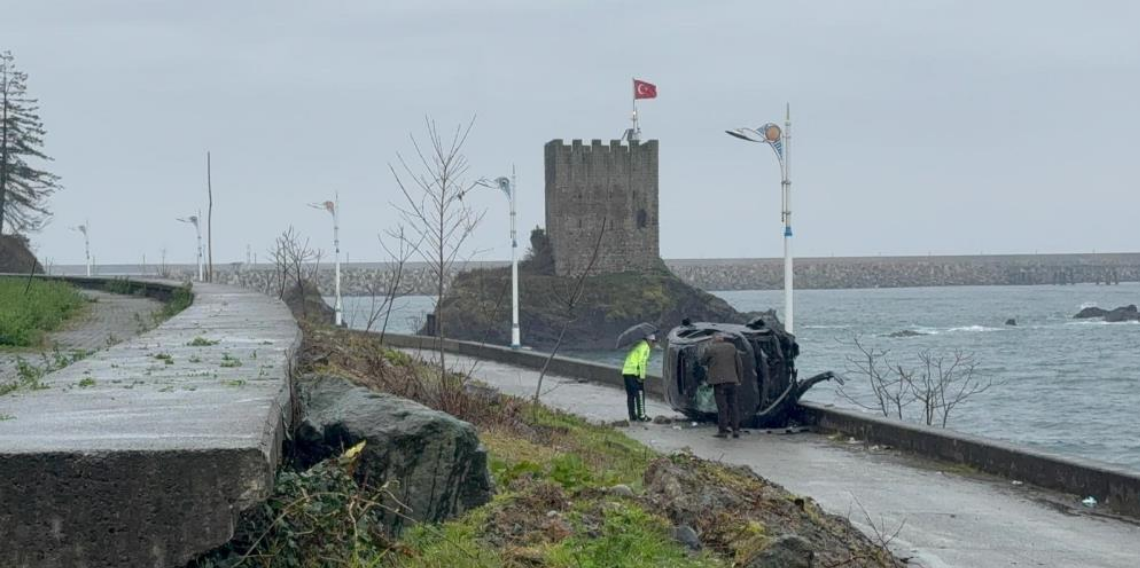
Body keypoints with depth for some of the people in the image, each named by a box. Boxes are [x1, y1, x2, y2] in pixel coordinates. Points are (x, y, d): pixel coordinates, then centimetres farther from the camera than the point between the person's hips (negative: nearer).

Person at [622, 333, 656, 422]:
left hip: (625, 372, 9)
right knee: (640, 394, -3)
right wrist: (642, 376, -14)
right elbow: (642, 362, -15)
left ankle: (632, 416, 13)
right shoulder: (645, 347, -6)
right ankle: (641, 416, -4)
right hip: (634, 373, -9)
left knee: (630, 395, 11)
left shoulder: (637, 345, 22)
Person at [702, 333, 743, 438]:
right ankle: (736, 430, 4)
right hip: (732, 381, 3)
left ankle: (723, 431, -4)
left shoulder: (710, 349, -2)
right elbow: (739, 365, 9)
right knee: (733, 406, 8)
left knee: (722, 407, -3)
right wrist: (738, 379, 16)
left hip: (719, 381, -3)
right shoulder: (732, 347, 8)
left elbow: (703, 361, 11)